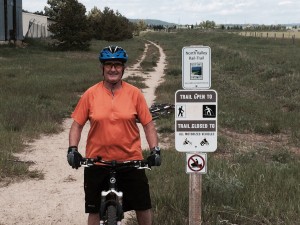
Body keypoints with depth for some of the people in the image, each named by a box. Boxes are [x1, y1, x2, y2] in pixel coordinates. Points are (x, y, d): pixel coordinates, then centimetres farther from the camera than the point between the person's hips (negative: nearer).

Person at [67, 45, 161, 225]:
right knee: (95, 210, 11)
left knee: (143, 206, 8)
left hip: (131, 161, 0)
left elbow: (148, 124, 0)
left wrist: (155, 150, -10)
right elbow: (77, 124, 3)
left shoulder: (134, 93, -2)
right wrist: (73, 149, -10)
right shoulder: (91, 94, -1)